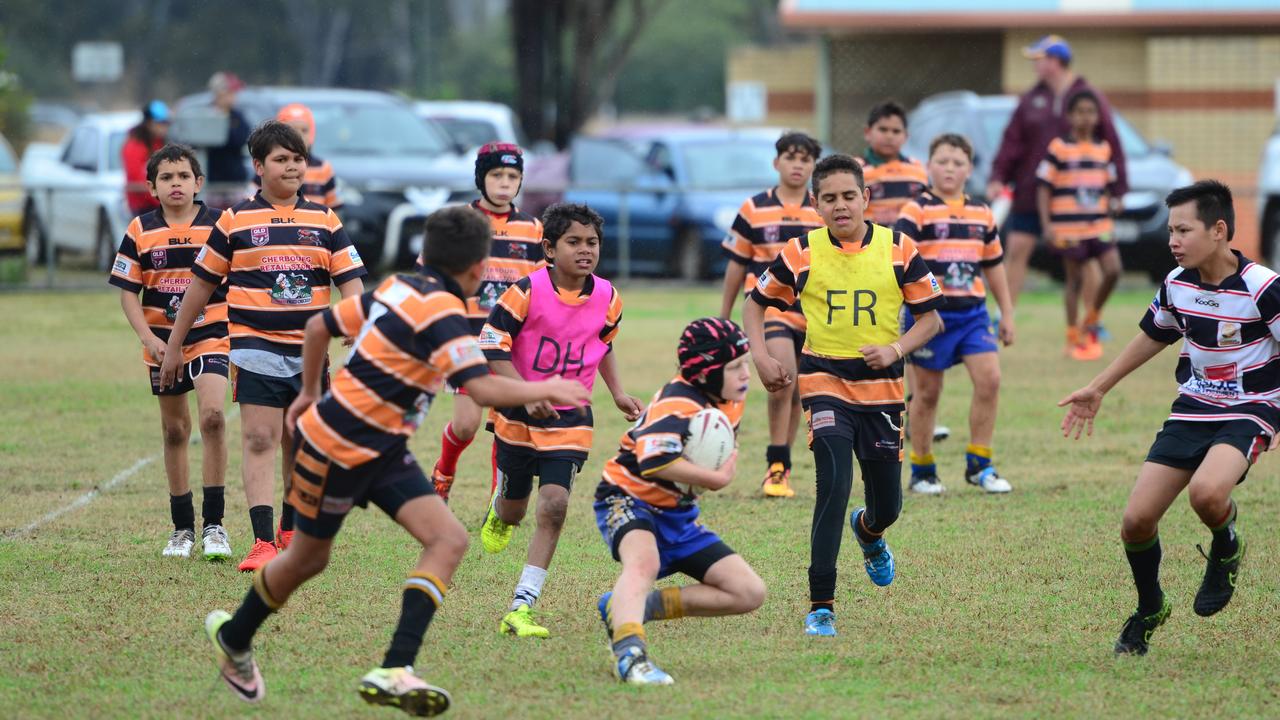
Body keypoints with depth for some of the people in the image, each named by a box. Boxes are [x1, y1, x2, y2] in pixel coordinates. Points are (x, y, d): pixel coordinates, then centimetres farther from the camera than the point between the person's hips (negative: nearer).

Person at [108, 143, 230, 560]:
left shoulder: (219, 226, -4)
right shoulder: (140, 232, 0)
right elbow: (128, 293, 2)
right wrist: (148, 338, -11)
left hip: (211, 337, -3)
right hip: (164, 344, 3)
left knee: (212, 416, -22)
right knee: (174, 432, 11)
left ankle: (214, 524, -15)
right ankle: (182, 528, 23)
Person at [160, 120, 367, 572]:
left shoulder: (325, 221, 6)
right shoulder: (235, 221, 1)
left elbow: (351, 283, 2)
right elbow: (202, 283, 8)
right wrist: (173, 346, 10)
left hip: (309, 349, 3)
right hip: (257, 346, -3)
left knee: (300, 446, 11)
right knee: (260, 441, -12)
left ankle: (291, 533, 26)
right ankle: (263, 543, -17)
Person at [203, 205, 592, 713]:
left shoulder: (400, 289, 4)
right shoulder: (440, 311, -22)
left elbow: (319, 325, 13)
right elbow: (481, 388, -32)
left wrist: (310, 393, 25)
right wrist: (545, 390, -19)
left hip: (383, 450, 8)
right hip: (338, 448, -8)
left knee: (449, 540, -8)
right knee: (307, 558, 12)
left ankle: (395, 671, -16)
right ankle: (234, 638, 39)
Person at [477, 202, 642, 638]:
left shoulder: (607, 299, -5)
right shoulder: (526, 292, -18)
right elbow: (492, 348, -16)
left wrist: (617, 393, 6)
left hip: (570, 421, 2)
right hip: (518, 418, -2)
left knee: (554, 506, -15)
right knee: (513, 511, 13)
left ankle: (521, 609, -13)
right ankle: (498, 516, 54)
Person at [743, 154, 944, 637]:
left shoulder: (898, 249, -4)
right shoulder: (801, 253, -4)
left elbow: (931, 316, 3)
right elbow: (756, 303, 10)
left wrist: (896, 349, -15)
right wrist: (761, 357, -4)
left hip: (881, 386, 2)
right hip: (824, 380, -2)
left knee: (887, 504, 9)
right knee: (834, 483, -22)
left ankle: (868, 531, 51)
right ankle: (821, 605, -16)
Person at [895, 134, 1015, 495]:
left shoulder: (982, 214, 9)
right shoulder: (917, 211, -7)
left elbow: (993, 265, 19)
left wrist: (1007, 314, 19)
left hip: (972, 312, 4)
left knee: (989, 378, -9)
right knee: (927, 391, 5)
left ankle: (979, 465, 3)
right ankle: (922, 470, 19)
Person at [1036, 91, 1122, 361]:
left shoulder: (1103, 149, 9)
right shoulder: (1058, 149, -6)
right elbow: (1044, 188, -5)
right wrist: (1046, 225, -10)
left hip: (1098, 226, 4)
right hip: (1068, 227, -4)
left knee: (1112, 270, -10)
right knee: (1075, 280, 2)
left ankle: (1091, 321, 12)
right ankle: (1074, 338, 13)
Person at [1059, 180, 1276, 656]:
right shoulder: (1177, 284, 1)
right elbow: (1153, 336, 21)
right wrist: (1098, 388, 26)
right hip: (1190, 413, 6)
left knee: (1206, 492, -36)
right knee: (1136, 521, -4)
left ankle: (1226, 550, 0)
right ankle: (1149, 611, 23)